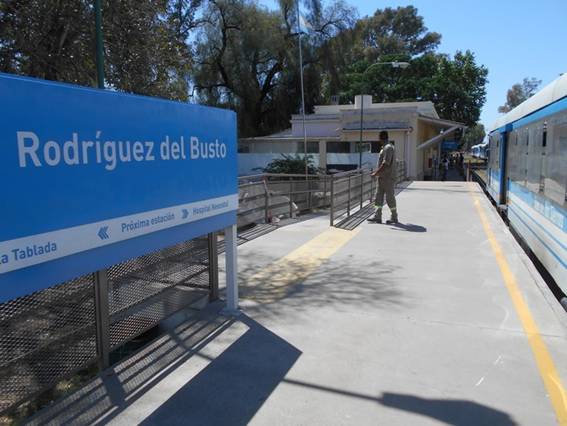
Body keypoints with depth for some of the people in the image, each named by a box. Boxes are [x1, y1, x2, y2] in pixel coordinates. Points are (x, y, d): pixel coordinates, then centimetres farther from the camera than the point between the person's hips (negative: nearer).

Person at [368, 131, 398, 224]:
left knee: (390, 198, 0)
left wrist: (376, 173, -22)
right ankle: (377, 217, 7)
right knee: (378, 198, 6)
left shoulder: (388, 148, -17)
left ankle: (394, 218, 12)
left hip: (388, 178, -10)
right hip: (382, 177, 10)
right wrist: (377, 172, 22)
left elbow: (385, 164, -24)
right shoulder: (385, 147, 14)